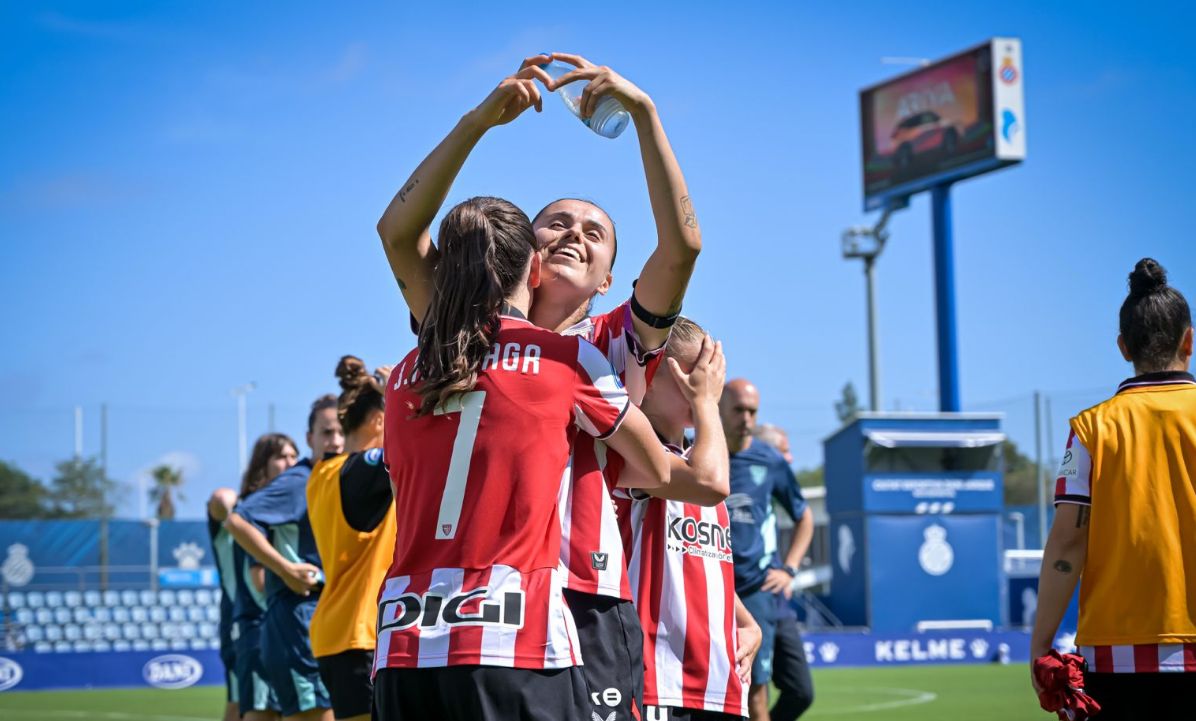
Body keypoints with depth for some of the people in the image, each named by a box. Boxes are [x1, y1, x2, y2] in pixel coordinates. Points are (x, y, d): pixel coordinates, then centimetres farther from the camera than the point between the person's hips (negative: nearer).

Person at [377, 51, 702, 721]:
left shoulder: (616, 344, 15)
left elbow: (682, 244, 1)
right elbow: (399, 232, 6)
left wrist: (643, 110, -2)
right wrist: (480, 120, 1)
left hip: (588, 608, 0)